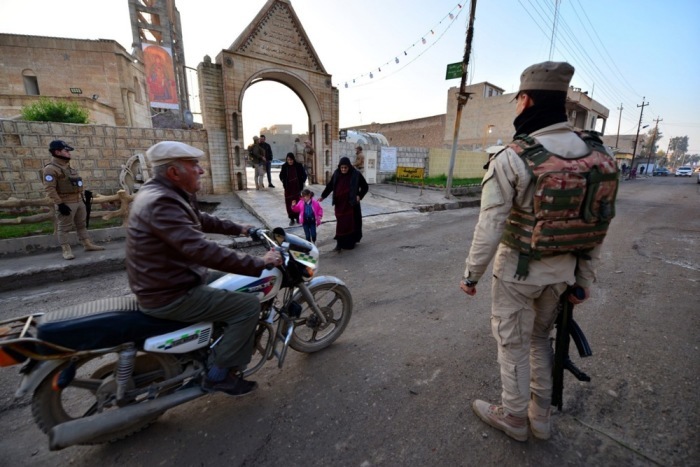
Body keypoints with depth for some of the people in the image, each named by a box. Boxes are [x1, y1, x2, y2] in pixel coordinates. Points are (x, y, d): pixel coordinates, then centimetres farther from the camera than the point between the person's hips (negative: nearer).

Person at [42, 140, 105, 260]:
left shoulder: (68, 166, 14)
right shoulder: (51, 169, -14)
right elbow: (49, 189, -19)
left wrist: (82, 197, 19)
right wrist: (60, 204, -22)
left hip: (78, 201, 9)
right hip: (66, 203, -9)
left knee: (82, 224, 14)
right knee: (64, 228, 1)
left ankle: (88, 244, 23)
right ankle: (66, 250, 6)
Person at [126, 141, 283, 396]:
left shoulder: (162, 192, 6)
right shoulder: (161, 202, -27)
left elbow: (201, 219, 19)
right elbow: (202, 250, -35)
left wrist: (238, 229, 23)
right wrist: (259, 263, -31)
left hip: (165, 283, 11)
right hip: (170, 296, -11)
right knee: (248, 305, -13)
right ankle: (218, 374, 3)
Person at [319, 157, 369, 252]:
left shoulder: (356, 174, -8)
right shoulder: (336, 174, 0)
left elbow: (365, 187, 0)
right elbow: (330, 186, 6)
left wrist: (359, 196, -12)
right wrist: (323, 196, -3)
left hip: (351, 204, -2)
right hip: (340, 204, 2)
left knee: (352, 222, 7)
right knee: (340, 223, 3)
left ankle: (351, 242, 26)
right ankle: (339, 244, 10)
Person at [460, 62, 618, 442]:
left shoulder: (511, 160, -20)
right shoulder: (597, 156, 0)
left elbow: (489, 229, -21)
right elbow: (597, 226, 5)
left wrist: (471, 275, -8)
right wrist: (585, 278, 14)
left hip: (518, 270, -6)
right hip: (563, 270, 6)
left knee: (513, 342, 13)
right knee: (540, 337, 24)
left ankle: (513, 418, 35)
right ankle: (540, 417, 41)